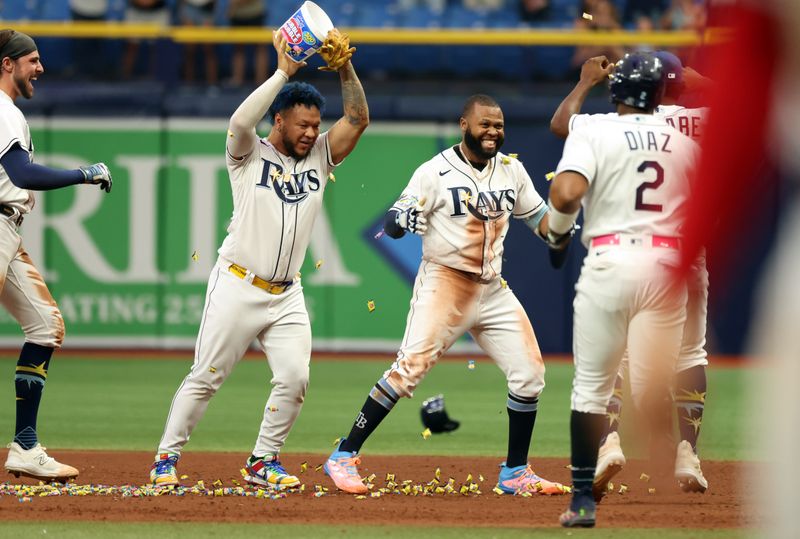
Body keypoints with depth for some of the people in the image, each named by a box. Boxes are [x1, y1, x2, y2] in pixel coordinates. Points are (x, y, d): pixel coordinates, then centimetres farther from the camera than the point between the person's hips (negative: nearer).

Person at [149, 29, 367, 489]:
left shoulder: (319, 157, 10)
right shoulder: (250, 154, -3)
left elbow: (358, 120, 0)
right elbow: (241, 121, -24)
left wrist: (345, 67, -12)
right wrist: (283, 72, -23)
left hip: (286, 295, 4)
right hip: (238, 287, -4)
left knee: (295, 378, -7)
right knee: (206, 378, -2)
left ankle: (264, 461, 8)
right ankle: (167, 457, 8)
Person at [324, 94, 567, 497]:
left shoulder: (511, 170, 7)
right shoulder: (436, 172, -10)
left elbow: (538, 217, 17)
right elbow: (391, 225, -12)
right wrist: (405, 218, -35)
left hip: (492, 289, 6)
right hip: (443, 284, -6)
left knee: (529, 373, 2)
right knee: (410, 366, -19)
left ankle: (515, 473, 16)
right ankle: (344, 456, -14)